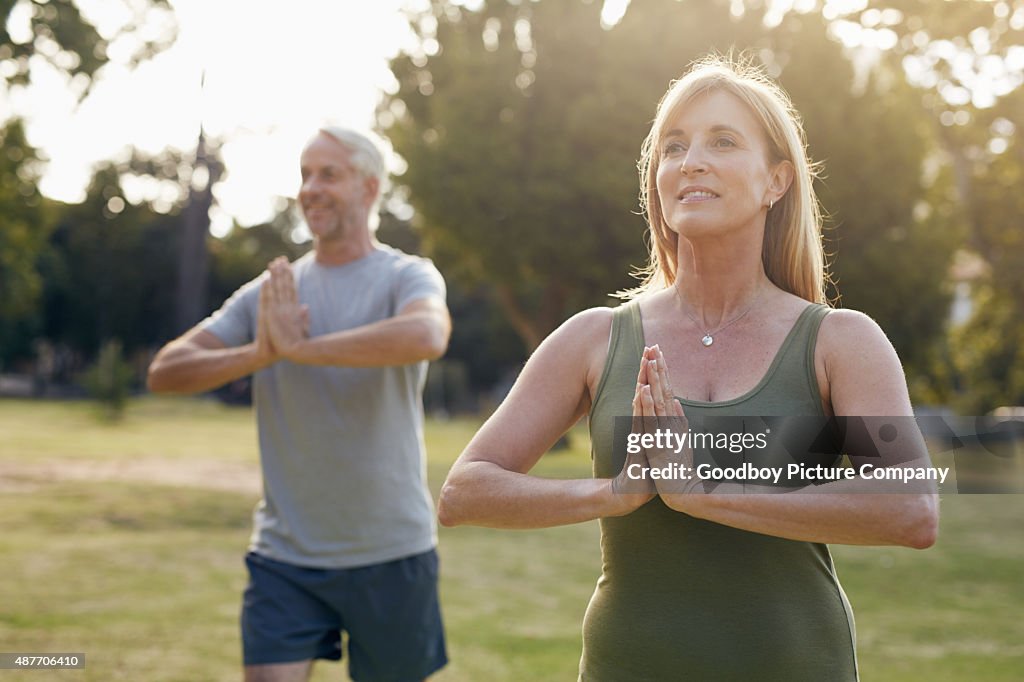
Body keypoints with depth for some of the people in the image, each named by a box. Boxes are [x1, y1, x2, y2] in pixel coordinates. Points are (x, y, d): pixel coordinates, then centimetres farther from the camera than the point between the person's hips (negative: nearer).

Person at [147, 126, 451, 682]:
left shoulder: (407, 277, -5)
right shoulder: (270, 292, 7)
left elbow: (427, 336, -30)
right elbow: (164, 372, 1)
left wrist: (299, 346, -23)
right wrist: (257, 354, -18)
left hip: (391, 553, -2)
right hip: (285, 555, 2)